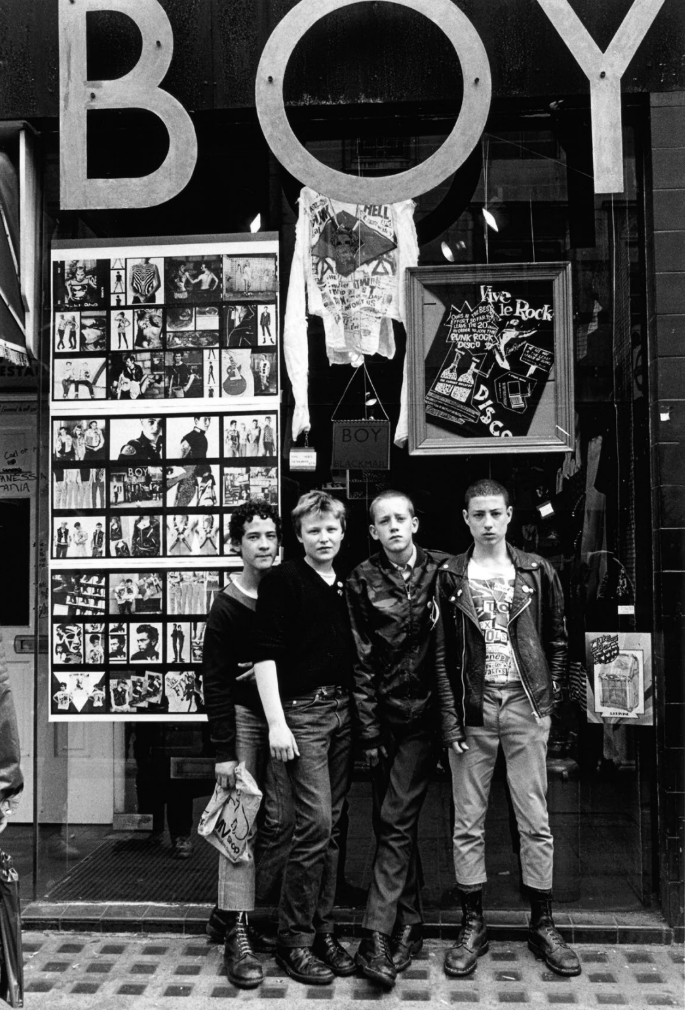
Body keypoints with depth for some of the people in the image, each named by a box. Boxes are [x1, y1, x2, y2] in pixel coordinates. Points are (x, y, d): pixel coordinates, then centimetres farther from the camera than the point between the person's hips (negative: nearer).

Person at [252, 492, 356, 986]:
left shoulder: (347, 587, 14)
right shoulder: (282, 581, -4)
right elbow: (265, 653, -10)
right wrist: (276, 722, -16)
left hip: (343, 711, 6)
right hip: (302, 711, -6)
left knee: (332, 827, 9)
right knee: (315, 824, -8)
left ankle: (323, 930, 20)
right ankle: (294, 940, 5)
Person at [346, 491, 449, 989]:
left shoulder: (442, 569, 0)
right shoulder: (362, 581, 1)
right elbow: (362, 660, 0)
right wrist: (369, 731, -3)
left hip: (424, 713, -2)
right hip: (383, 715, 2)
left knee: (395, 821, -7)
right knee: (393, 822, 9)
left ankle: (378, 937, -2)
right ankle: (410, 925, 23)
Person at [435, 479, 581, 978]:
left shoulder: (536, 571, 5)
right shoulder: (449, 577, 2)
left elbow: (557, 641, 10)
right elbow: (441, 653, 1)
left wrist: (550, 698, 2)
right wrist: (451, 717, -6)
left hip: (525, 706, 0)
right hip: (472, 708, 0)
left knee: (536, 821, 5)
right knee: (468, 824, 5)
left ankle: (543, 926, 19)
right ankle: (473, 927, 18)